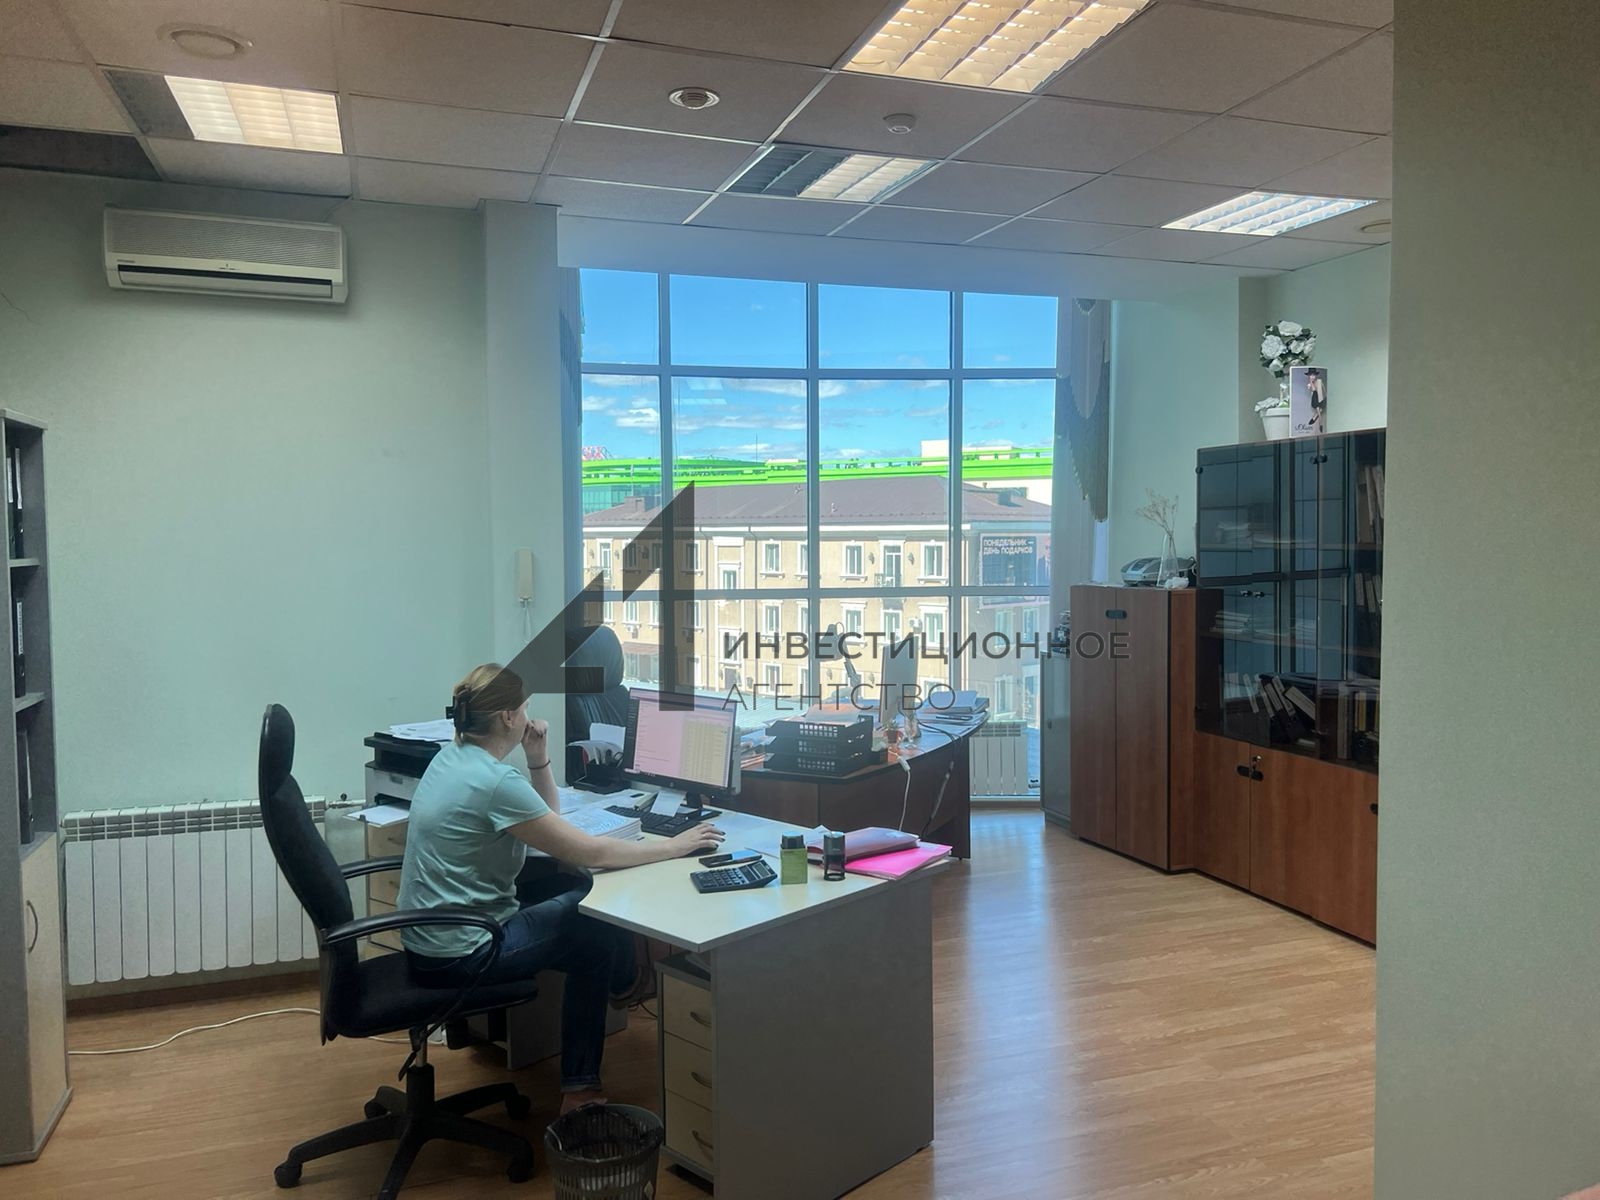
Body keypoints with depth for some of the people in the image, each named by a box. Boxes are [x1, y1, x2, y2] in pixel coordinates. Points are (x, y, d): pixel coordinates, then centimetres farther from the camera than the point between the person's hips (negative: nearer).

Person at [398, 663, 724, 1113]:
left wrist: (539, 760, -2)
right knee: (599, 932, 7)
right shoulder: (495, 781, -26)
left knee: (573, 887, 11)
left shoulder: (453, 756, 4)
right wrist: (674, 845, -12)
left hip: (427, 934, 9)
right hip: (459, 955, -9)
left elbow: (550, 822, 13)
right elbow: (590, 852, -22)